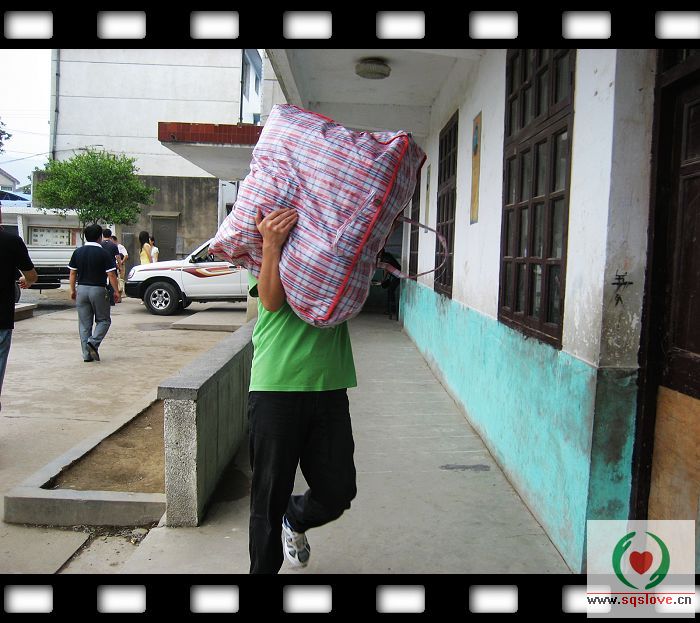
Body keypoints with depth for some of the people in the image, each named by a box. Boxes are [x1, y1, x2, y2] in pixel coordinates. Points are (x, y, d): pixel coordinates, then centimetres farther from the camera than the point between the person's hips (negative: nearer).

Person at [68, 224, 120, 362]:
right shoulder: (104, 253, -8)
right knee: (103, 320, 11)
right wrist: (116, 291, -3)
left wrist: (73, 290, 16)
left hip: (81, 289, 4)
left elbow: (73, 273, 8)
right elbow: (111, 274, -10)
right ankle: (93, 342, -12)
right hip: (98, 290, -4)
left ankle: (87, 354, 9)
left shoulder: (78, 252, 5)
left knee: (84, 323, 8)